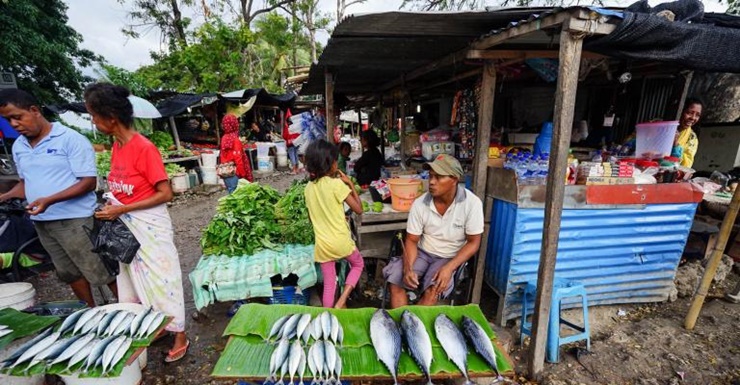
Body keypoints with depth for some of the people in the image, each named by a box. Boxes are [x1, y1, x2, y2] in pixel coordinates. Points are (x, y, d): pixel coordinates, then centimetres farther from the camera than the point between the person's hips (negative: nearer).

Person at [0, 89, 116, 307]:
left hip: (75, 220, -8)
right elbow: (27, 181, 23)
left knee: (102, 271, -2)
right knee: (69, 273, 17)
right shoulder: (18, 147, 11)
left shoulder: (71, 139, -12)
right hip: (41, 222, 8)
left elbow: (89, 182, -16)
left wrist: (49, 200, -24)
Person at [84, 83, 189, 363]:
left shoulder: (145, 148, -18)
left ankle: (180, 337, 18)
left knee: (161, 279, 2)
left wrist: (121, 210, -18)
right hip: (126, 226, 8)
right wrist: (111, 206, -1)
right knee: (135, 280, 18)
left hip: (150, 225, -8)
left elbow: (165, 194, -19)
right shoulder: (117, 147, 6)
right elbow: (122, 188, 16)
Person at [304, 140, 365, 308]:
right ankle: (341, 302, 12)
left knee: (329, 285, 19)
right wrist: (350, 184, -4)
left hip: (322, 245, 4)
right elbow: (358, 209, -9)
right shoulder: (337, 184, -16)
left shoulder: (309, 187, 2)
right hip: (341, 242, -4)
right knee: (358, 264, 25)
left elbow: (312, 217, 12)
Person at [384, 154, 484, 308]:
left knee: (432, 292, -27)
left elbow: (473, 242, -11)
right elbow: (411, 240, -5)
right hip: (422, 253, 2)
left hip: (451, 257, -2)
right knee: (395, 281, -19)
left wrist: (449, 268, -24)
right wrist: (408, 268, -23)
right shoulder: (420, 203, -13)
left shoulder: (472, 203, -19)